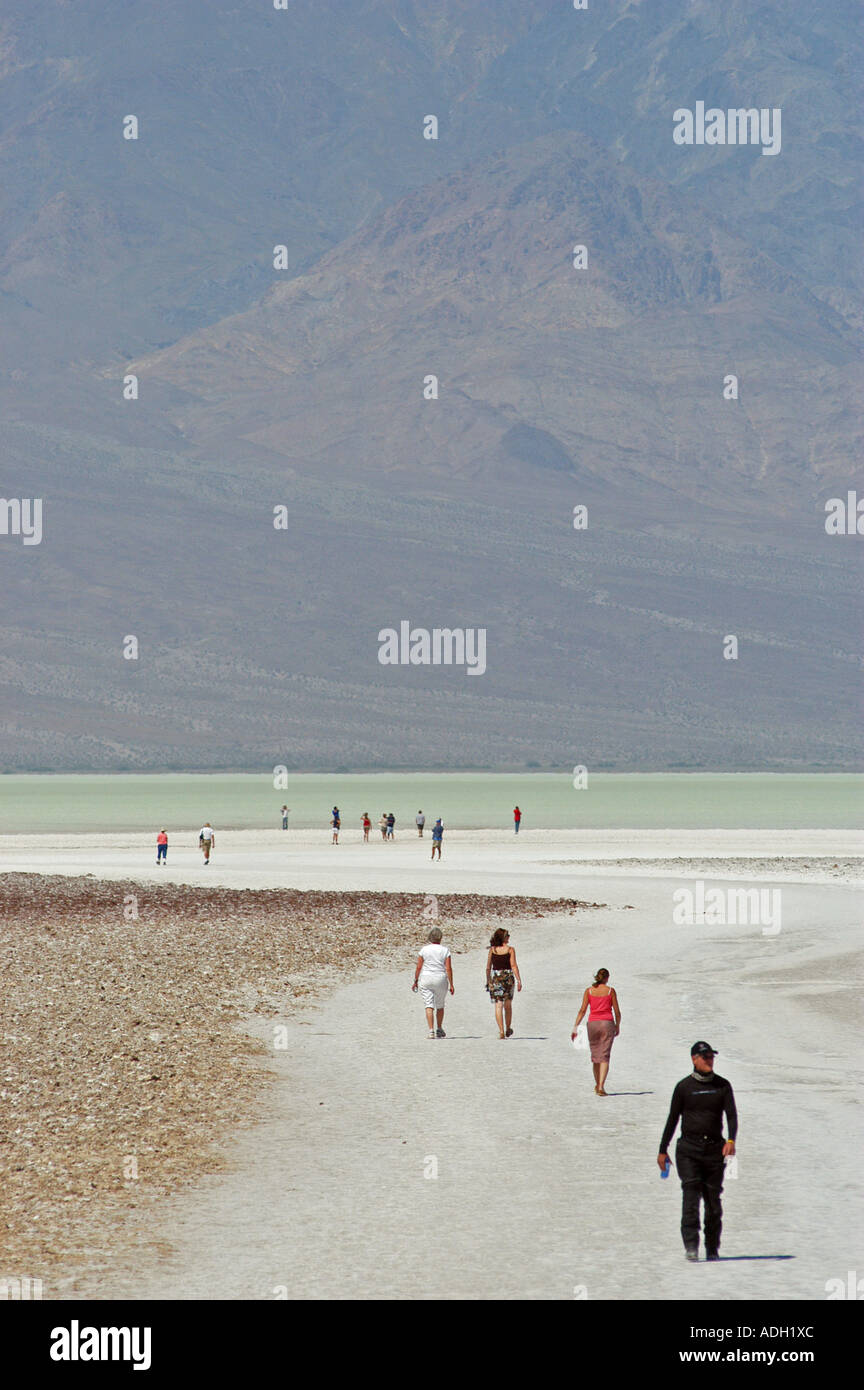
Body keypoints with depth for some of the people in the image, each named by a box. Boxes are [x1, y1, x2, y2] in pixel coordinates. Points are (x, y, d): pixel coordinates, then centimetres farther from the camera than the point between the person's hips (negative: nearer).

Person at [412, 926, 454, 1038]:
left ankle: (431, 1030, -13)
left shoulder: (424, 949, -3)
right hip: (441, 979, 1)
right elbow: (448, 969, -6)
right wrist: (451, 985, -2)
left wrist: (415, 981, 10)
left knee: (429, 1006, -2)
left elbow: (418, 967, -2)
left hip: (426, 979, -1)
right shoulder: (445, 950, -3)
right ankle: (439, 1029, 27)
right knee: (440, 1006, 18)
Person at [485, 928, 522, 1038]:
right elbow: (513, 966, -9)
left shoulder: (492, 949, 3)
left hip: (495, 977, 0)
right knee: (508, 1005, 16)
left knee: (498, 1005, -1)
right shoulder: (510, 949, -3)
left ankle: (501, 1030, -12)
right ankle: (508, 1029, 28)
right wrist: (519, 980, -8)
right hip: (508, 977, 0)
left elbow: (488, 967, 5)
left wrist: (488, 981, 13)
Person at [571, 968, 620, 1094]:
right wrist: (618, 1026, 17)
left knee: (595, 1056, 16)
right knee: (604, 1057, -5)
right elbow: (617, 1011, 2)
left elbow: (582, 1010, -2)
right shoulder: (610, 991, 0)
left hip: (593, 1024, 2)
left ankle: (597, 1085, 28)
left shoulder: (589, 990, 3)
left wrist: (575, 1027, -1)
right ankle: (601, 1086, -19)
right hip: (607, 1023, -2)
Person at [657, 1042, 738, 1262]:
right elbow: (672, 1118, 8)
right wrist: (662, 1150, 8)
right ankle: (691, 1245, -18)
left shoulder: (722, 1085, 7)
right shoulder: (684, 1087, 3)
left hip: (714, 1149, 2)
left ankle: (712, 1248, 13)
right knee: (691, 1193, -15)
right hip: (688, 1149, -2)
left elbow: (731, 1114, 0)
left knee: (713, 1199, 3)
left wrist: (731, 1140, -19)